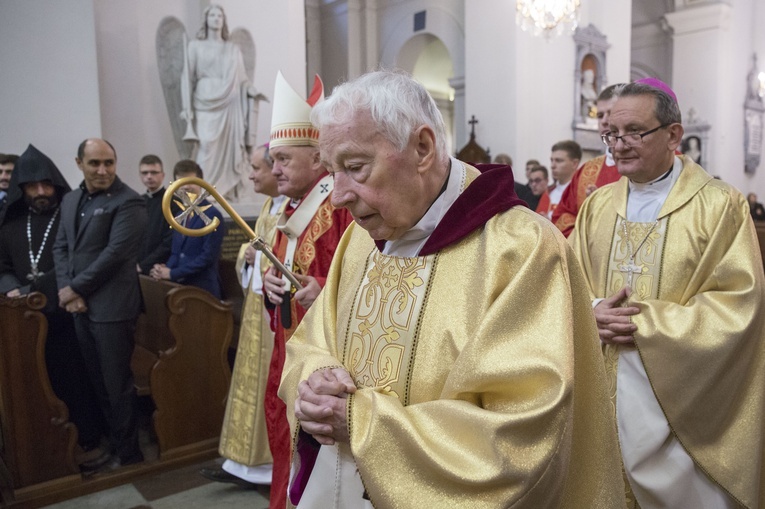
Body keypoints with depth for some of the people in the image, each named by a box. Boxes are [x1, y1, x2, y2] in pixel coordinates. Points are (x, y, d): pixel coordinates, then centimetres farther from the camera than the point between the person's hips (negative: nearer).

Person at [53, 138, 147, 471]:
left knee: (117, 383, 4)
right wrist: (66, 290, -3)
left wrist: (75, 288, -10)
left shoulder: (128, 202, -11)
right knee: (99, 382, 15)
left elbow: (115, 253, -17)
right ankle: (114, 441, 31)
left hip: (111, 306, -7)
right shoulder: (70, 200, 13)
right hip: (81, 306, 7)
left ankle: (127, 450, 22)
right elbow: (61, 247, 12)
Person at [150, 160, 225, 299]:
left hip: (203, 289, -7)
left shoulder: (212, 215, -9)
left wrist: (172, 274, -15)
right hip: (179, 287, 7)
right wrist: (165, 270, -6)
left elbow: (208, 256, -16)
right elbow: (175, 253, 16)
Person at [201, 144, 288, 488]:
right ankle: (249, 463, 27)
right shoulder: (269, 206, 14)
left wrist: (262, 258, -19)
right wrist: (247, 254, -1)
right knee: (255, 382, 15)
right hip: (259, 307, 10)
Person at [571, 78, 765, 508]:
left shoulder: (721, 206, -7)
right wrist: (593, 311, -14)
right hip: (603, 392, 4)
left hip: (680, 397, -4)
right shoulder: (598, 204, 6)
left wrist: (643, 320, -18)